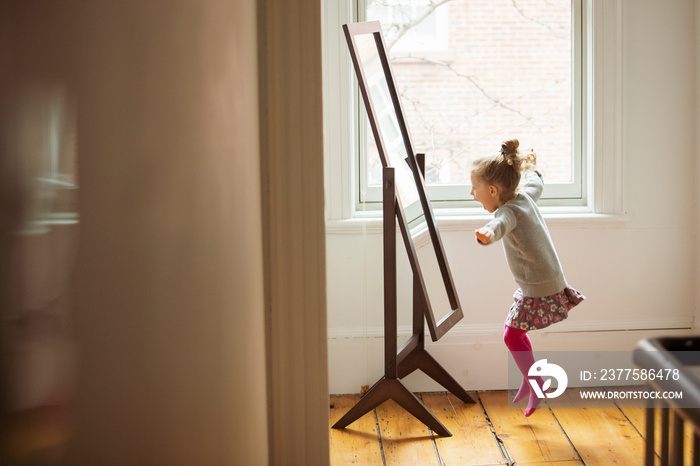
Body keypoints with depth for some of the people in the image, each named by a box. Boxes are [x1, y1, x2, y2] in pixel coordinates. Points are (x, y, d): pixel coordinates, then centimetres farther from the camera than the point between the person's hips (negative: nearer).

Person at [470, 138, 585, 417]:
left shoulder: (509, 210, -25)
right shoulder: (525, 196, 2)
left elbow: (500, 223, -51)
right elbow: (535, 183, 27)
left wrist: (488, 234, -74)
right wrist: (532, 167, 49)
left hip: (539, 289, -10)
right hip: (550, 282, 10)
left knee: (512, 335, -2)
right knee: (515, 331, 19)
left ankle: (537, 386, 9)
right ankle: (528, 380, 29)